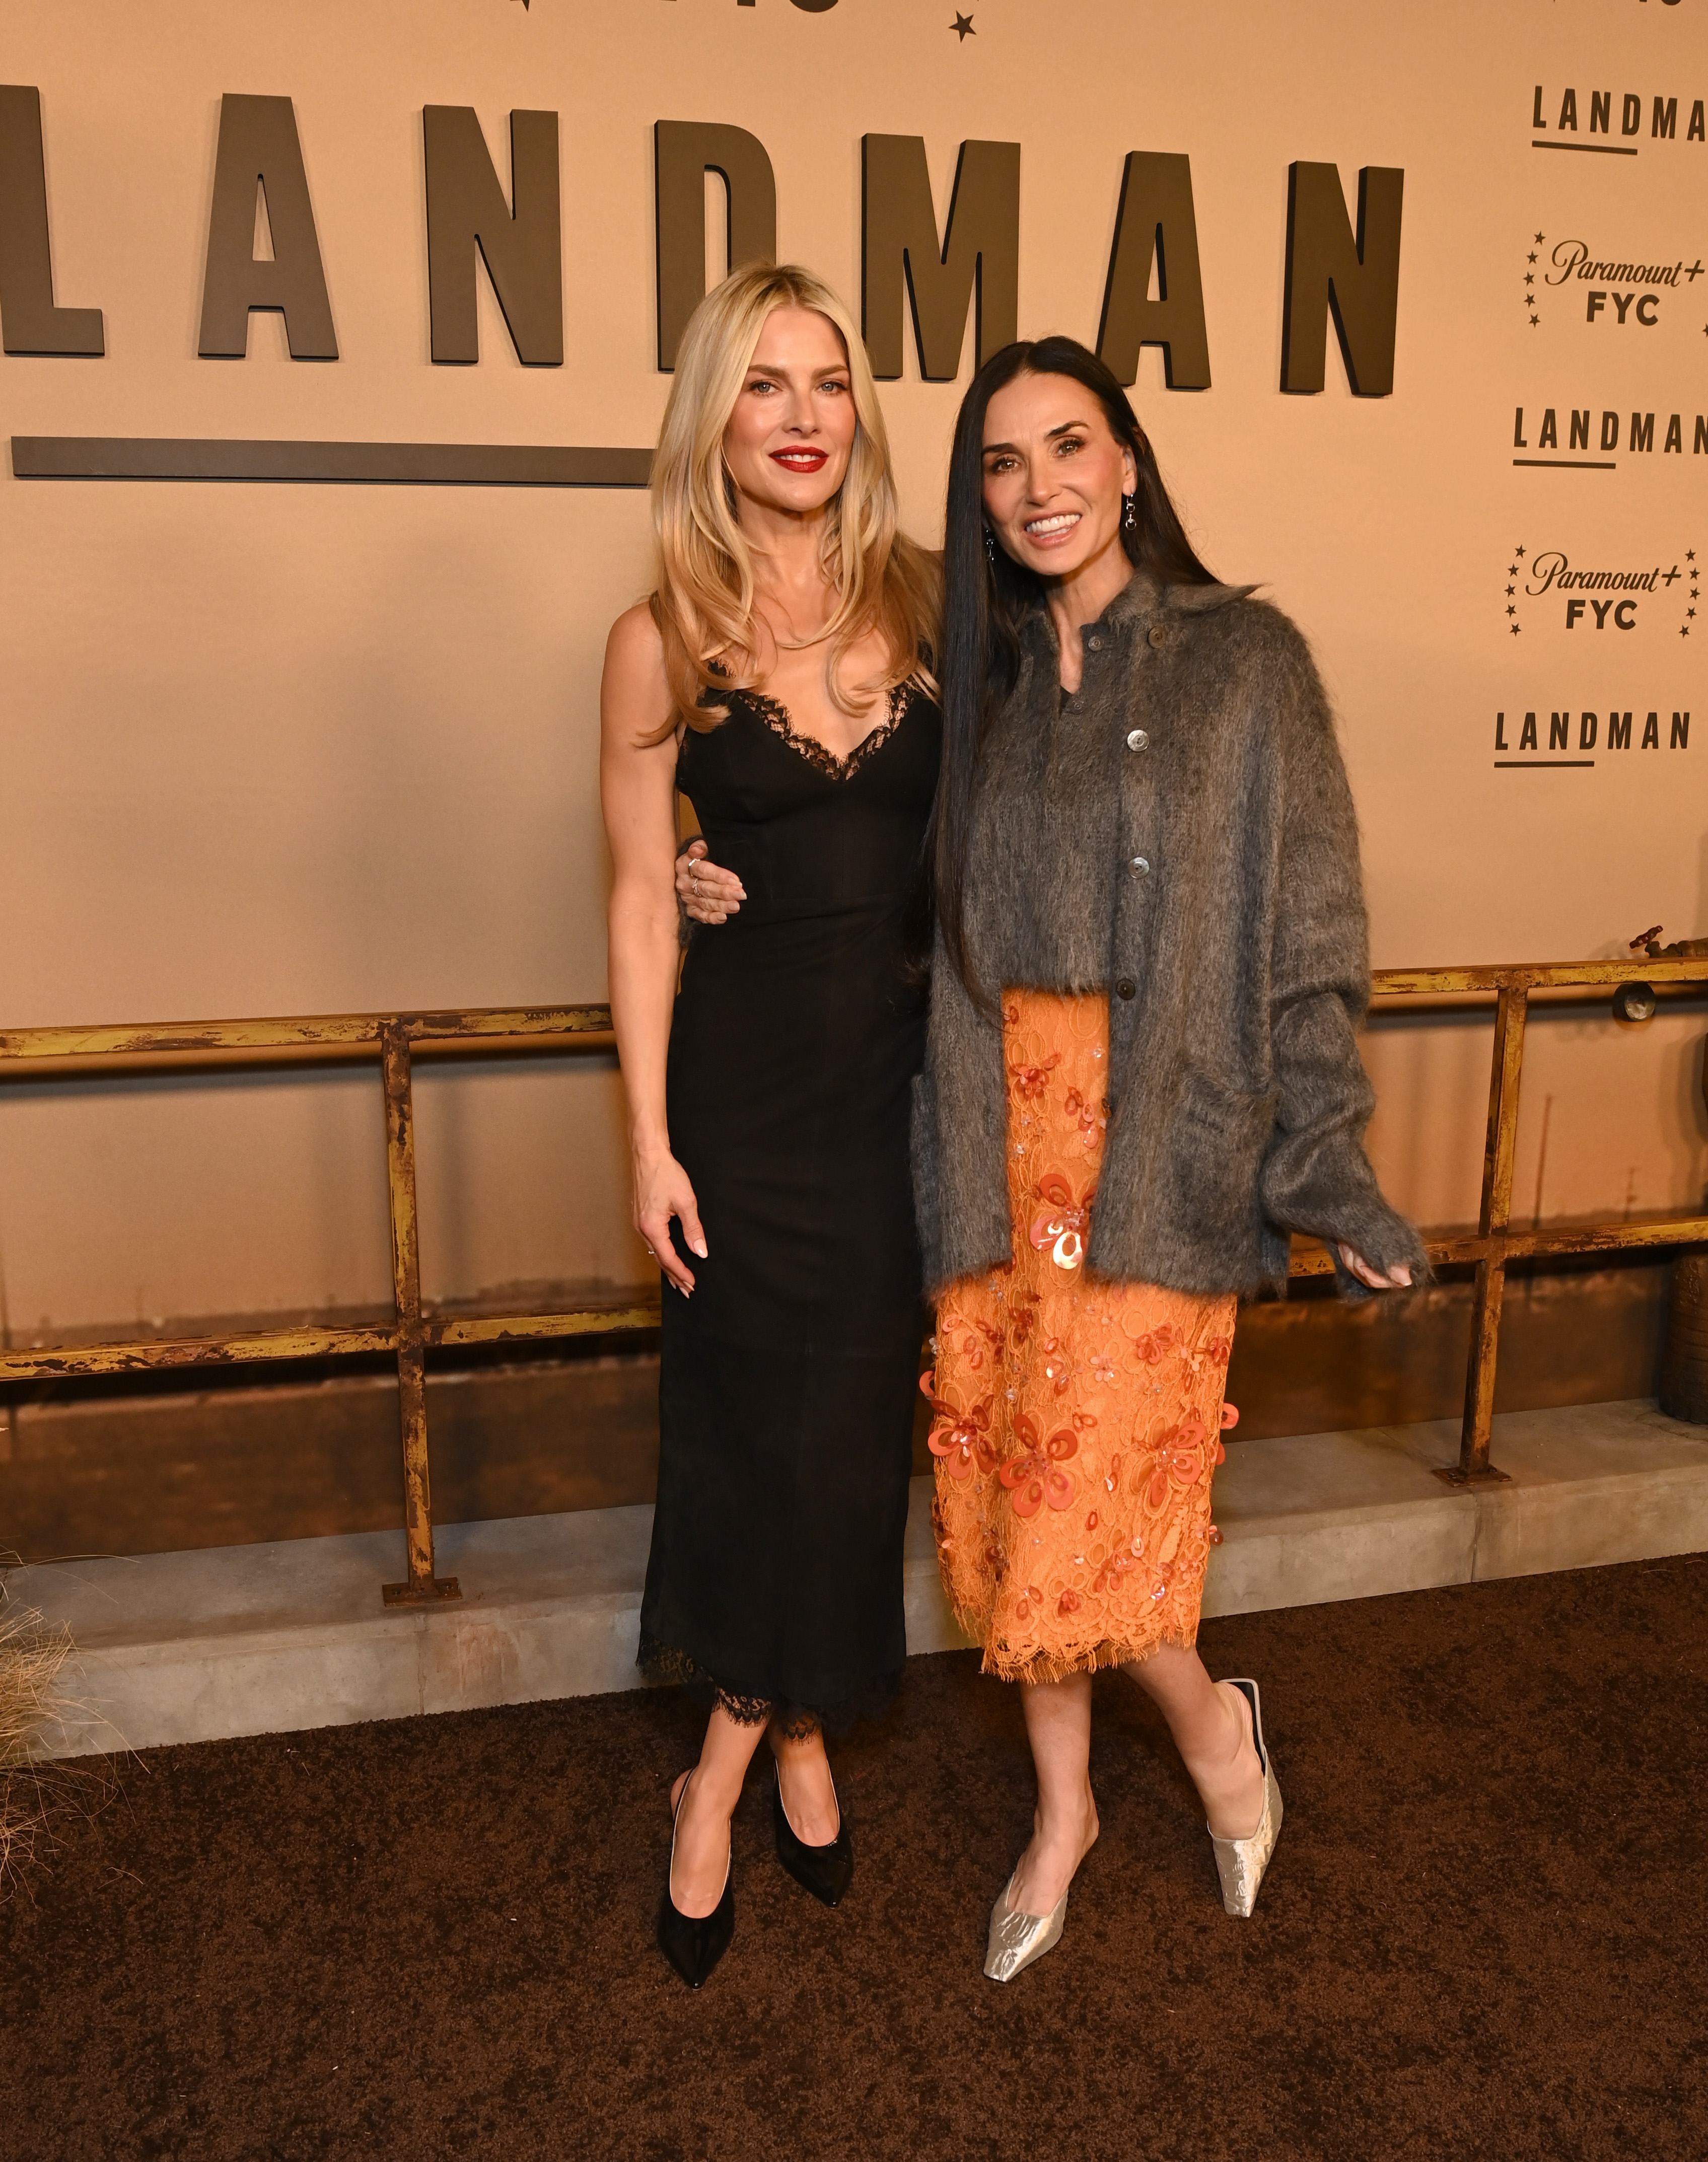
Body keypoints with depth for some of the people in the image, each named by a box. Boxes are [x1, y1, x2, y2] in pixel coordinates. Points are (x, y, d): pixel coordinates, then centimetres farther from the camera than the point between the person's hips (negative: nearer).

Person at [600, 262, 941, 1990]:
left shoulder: (927, 603, 1)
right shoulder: (663, 643, -4)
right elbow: (643, 906, -2)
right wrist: (651, 1139, -5)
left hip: (909, 1055, 2)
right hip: (750, 1065, -2)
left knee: (851, 1418, 10)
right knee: (757, 1411, 6)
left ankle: (725, 1775, 31)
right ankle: (793, 1736, 31)